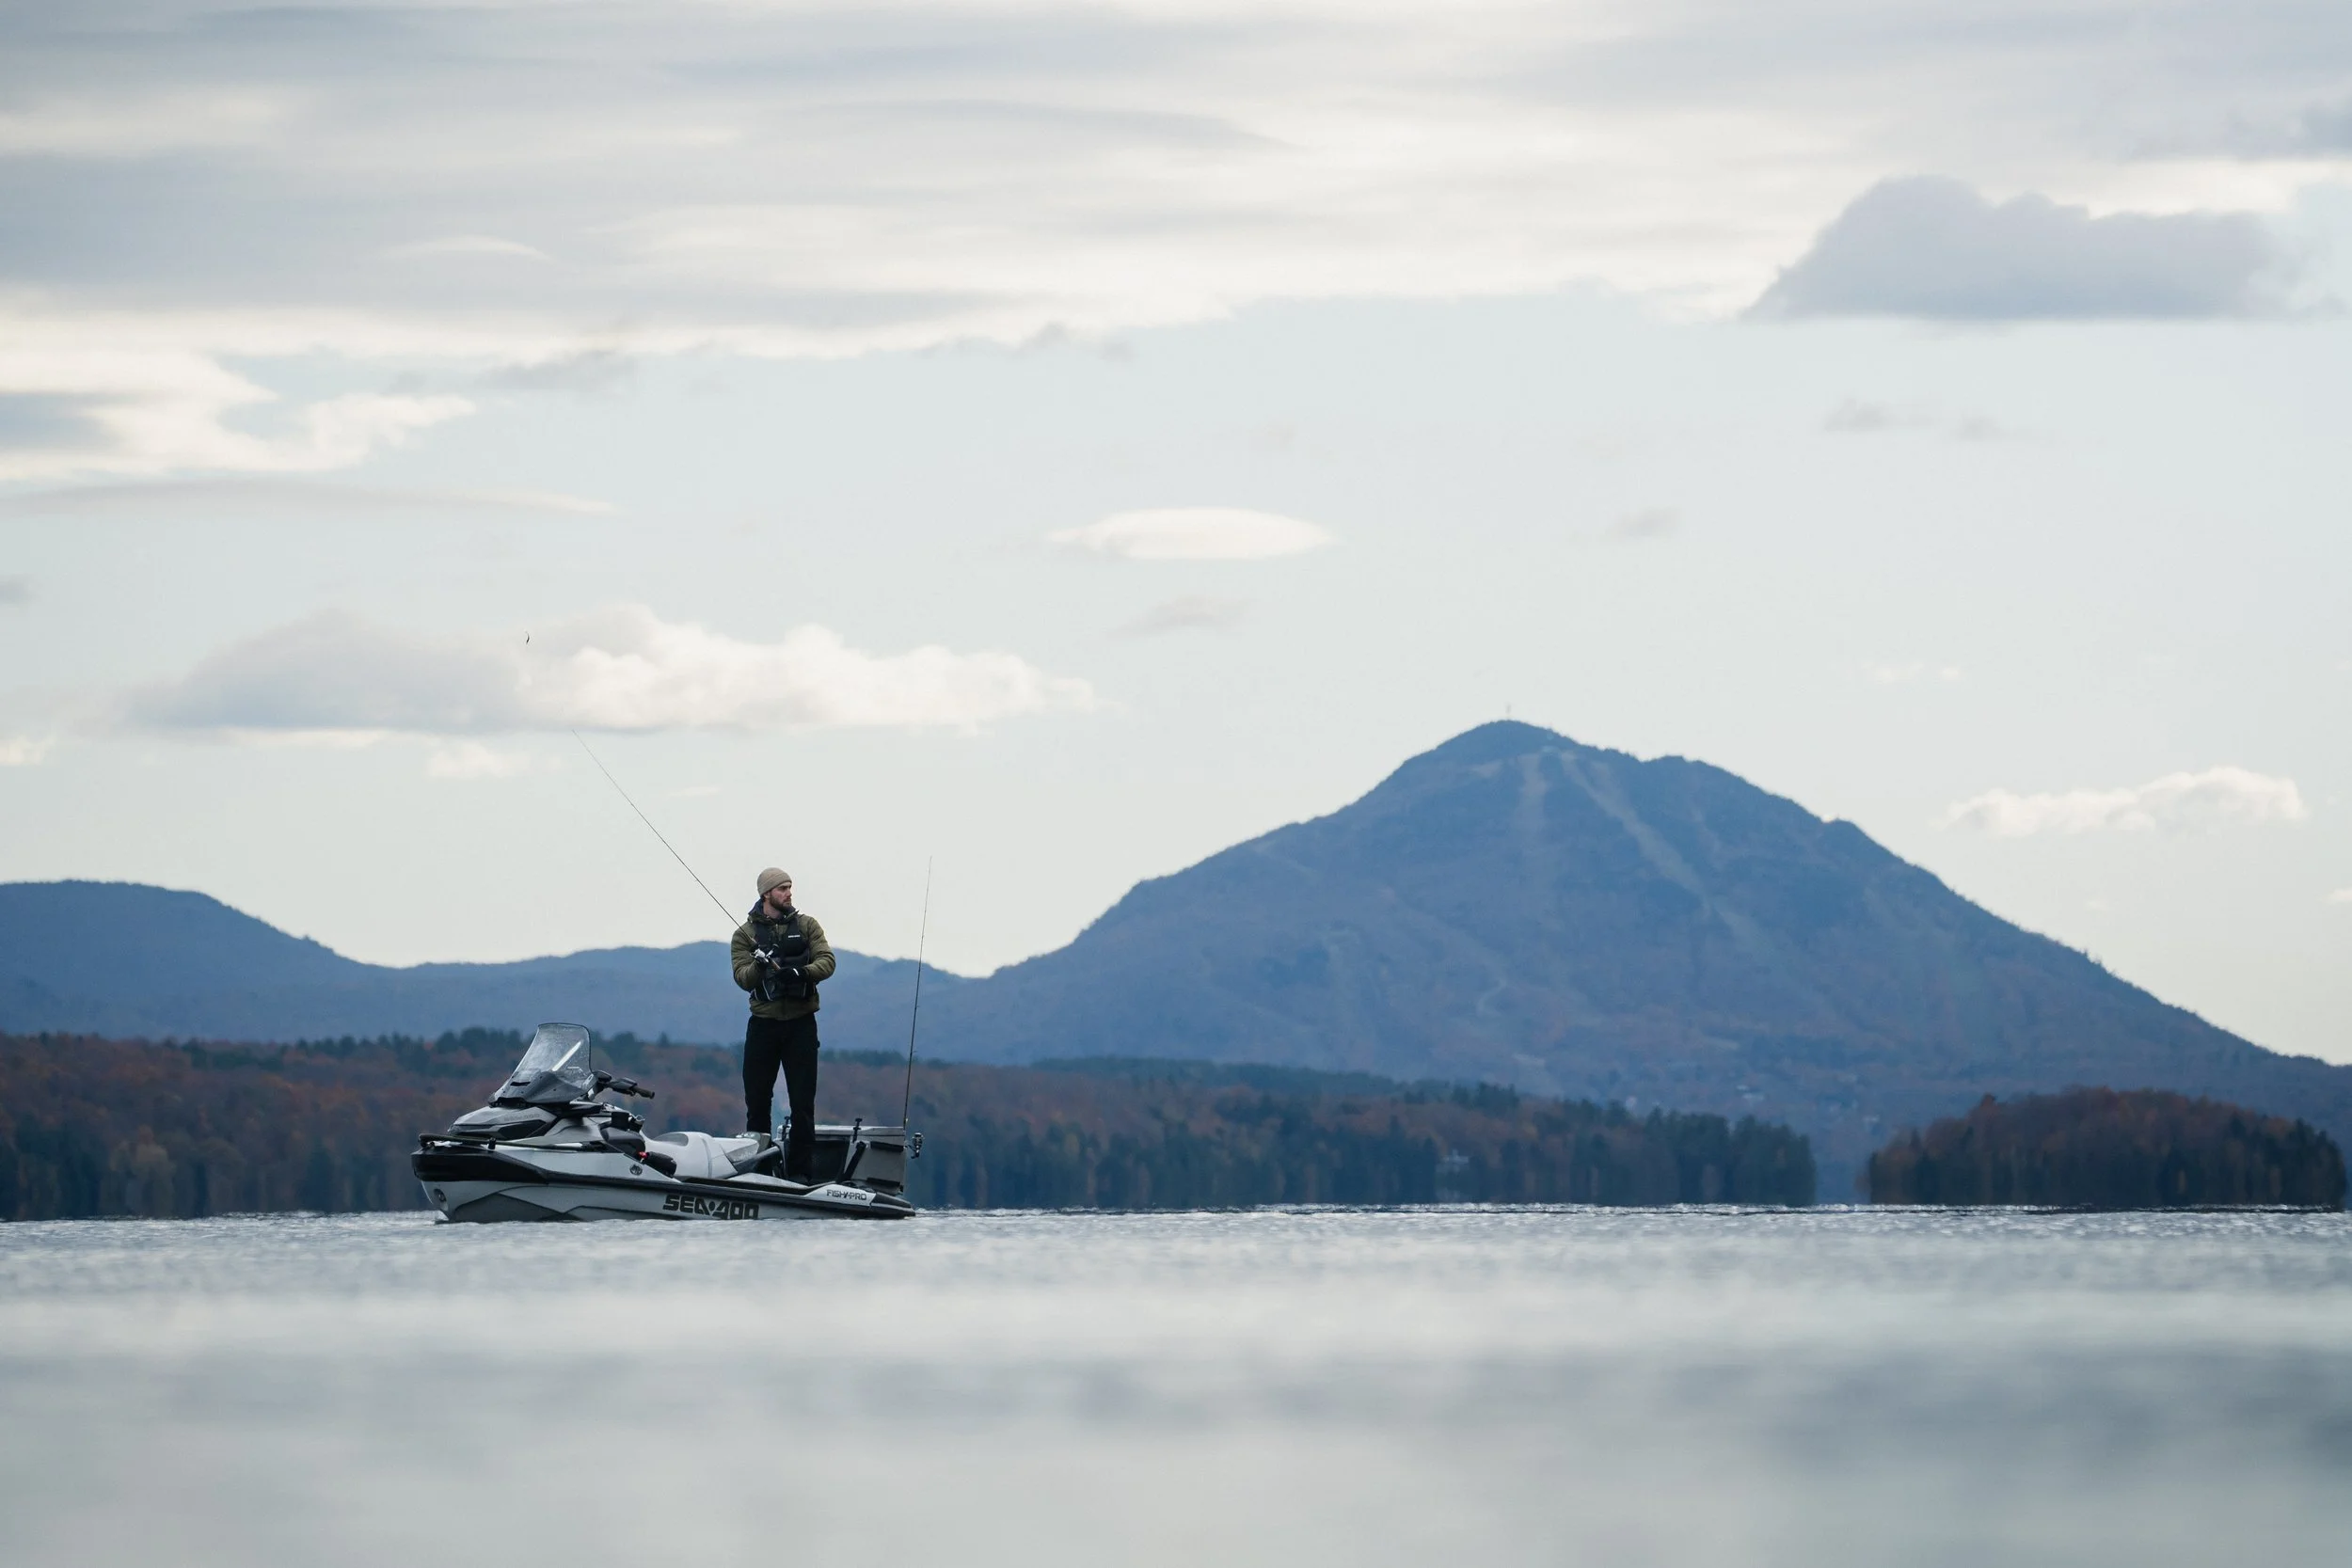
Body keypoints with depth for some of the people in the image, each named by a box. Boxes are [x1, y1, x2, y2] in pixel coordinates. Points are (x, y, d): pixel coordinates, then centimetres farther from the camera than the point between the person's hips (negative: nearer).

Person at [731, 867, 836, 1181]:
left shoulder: (806, 925, 7)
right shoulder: (746, 933, 5)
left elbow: (826, 962, -5)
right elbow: (742, 977, -5)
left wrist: (800, 973, -23)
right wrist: (761, 966, -26)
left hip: (801, 1023, 0)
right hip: (764, 1023, 0)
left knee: (802, 1102, -2)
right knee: (757, 1099, 3)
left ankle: (801, 1170, 2)